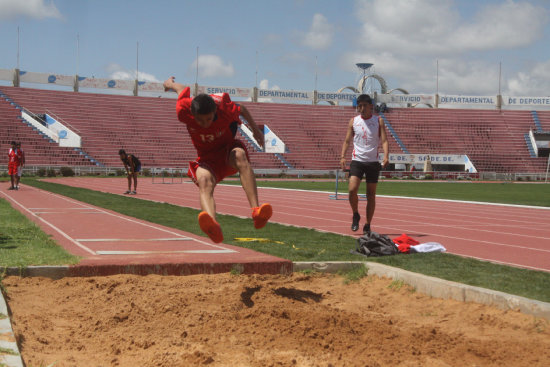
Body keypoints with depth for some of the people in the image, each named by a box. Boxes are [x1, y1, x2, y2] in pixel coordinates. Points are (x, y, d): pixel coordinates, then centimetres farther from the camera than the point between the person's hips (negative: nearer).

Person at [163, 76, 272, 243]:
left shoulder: (225, 107, -22)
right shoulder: (184, 111, -22)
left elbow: (242, 109, 2)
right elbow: (182, 88, 1)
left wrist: (256, 130, 17)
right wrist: (170, 83, 24)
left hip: (228, 150, 1)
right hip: (207, 159, 0)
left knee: (239, 155, -38)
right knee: (204, 180, -36)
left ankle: (256, 211, -53)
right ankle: (214, 228, -69)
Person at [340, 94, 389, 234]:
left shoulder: (378, 121, 3)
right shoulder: (353, 121, 6)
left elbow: (384, 140, -4)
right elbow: (347, 140, 8)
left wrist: (385, 156, -21)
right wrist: (343, 156, -6)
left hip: (373, 162, 0)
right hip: (357, 161, 0)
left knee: (371, 194, 3)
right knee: (352, 189, -16)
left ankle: (367, 225, 13)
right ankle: (356, 215, 9)